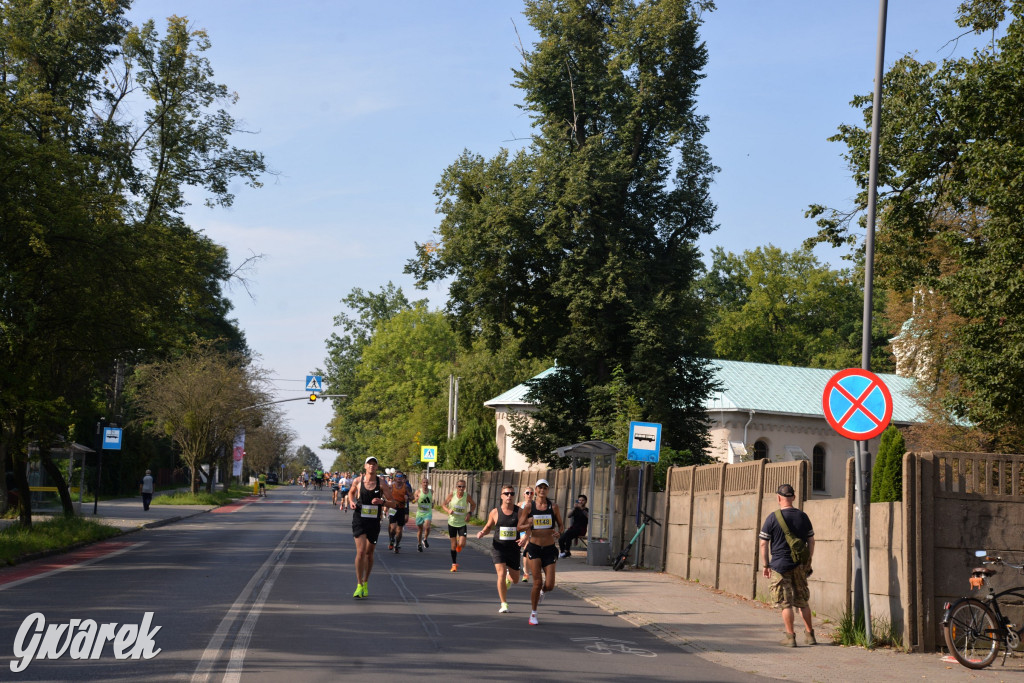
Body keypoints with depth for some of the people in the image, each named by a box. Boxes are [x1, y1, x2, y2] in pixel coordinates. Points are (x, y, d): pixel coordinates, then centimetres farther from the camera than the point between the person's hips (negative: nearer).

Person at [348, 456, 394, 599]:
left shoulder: (381, 482, -2)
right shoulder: (358, 481, -1)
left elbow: (392, 501, 0)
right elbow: (351, 492, 20)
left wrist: (382, 501, -20)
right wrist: (352, 502, 0)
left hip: (374, 521, 1)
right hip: (359, 520, -1)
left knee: (369, 553, 12)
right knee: (361, 551, -13)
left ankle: (365, 583, 29)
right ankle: (359, 585, -7)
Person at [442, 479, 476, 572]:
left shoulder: (467, 496, -9)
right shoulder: (452, 495, -10)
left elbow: (474, 504, 8)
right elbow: (444, 505, 1)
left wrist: (470, 513, -9)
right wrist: (448, 510, -20)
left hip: (462, 523, 0)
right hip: (452, 522, 0)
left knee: (462, 544, -13)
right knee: (453, 545, 4)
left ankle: (459, 545, 26)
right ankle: (454, 564, 21)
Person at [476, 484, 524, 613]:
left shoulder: (520, 512, -3)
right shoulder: (495, 512, -2)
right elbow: (488, 526, 13)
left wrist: (525, 537, -22)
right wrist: (482, 533, -8)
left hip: (514, 548, 1)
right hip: (498, 548, -1)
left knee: (515, 579, 10)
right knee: (501, 574, -18)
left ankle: (508, 581, 50)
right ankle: (504, 604, -6)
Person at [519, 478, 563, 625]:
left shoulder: (553, 506, 2)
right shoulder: (529, 507, -1)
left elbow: (561, 525, 10)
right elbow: (519, 527, -1)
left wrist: (559, 533, -12)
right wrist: (528, 525, -23)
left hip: (549, 548, 1)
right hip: (534, 548, -1)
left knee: (549, 586, -5)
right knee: (537, 582, -10)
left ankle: (542, 592, 33)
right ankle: (533, 614, 7)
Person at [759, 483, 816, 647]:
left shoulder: (773, 518, -9)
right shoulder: (803, 516, 3)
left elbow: (763, 543, -7)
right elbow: (811, 541, 9)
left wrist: (765, 565, 2)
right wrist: (808, 562, 18)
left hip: (780, 566, -4)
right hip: (800, 565, 4)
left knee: (786, 603, 2)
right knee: (802, 601, 15)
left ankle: (790, 637, 4)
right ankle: (810, 635, 19)